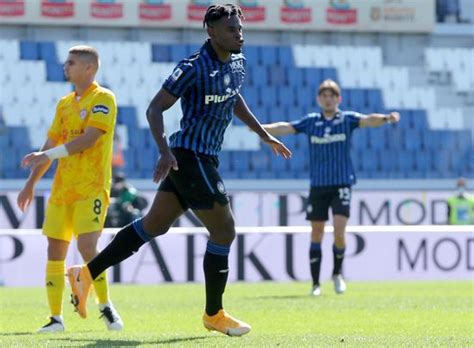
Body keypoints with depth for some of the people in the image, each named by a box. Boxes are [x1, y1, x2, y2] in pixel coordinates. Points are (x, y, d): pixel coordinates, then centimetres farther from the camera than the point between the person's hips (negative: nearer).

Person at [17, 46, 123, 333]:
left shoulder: (103, 99, -6)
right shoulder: (64, 104, 16)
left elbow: (89, 139, -18)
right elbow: (50, 147, 21)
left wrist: (47, 155, -21)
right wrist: (31, 184, 17)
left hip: (92, 187, -7)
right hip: (62, 188, 7)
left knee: (87, 246, -18)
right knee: (55, 250, 2)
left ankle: (106, 307, -1)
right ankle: (56, 318, 8)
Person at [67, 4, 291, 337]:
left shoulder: (237, 63, 7)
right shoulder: (193, 68, -18)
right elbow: (155, 109, -17)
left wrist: (265, 136, 30)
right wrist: (165, 151, -28)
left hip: (205, 159, 9)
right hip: (190, 157, -9)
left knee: (154, 225, 13)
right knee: (224, 231, -4)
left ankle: (87, 273, 20)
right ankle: (214, 314, 10)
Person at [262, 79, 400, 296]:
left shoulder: (347, 119, 0)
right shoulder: (311, 121, 7)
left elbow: (368, 120, -16)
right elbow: (286, 128, 0)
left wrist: (385, 119, -37)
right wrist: (260, 128, -16)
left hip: (342, 183, -2)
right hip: (317, 185, 2)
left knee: (339, 232, -13)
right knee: (316, 235, 4)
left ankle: (337, 273, 12)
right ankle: (315, 284, 11)